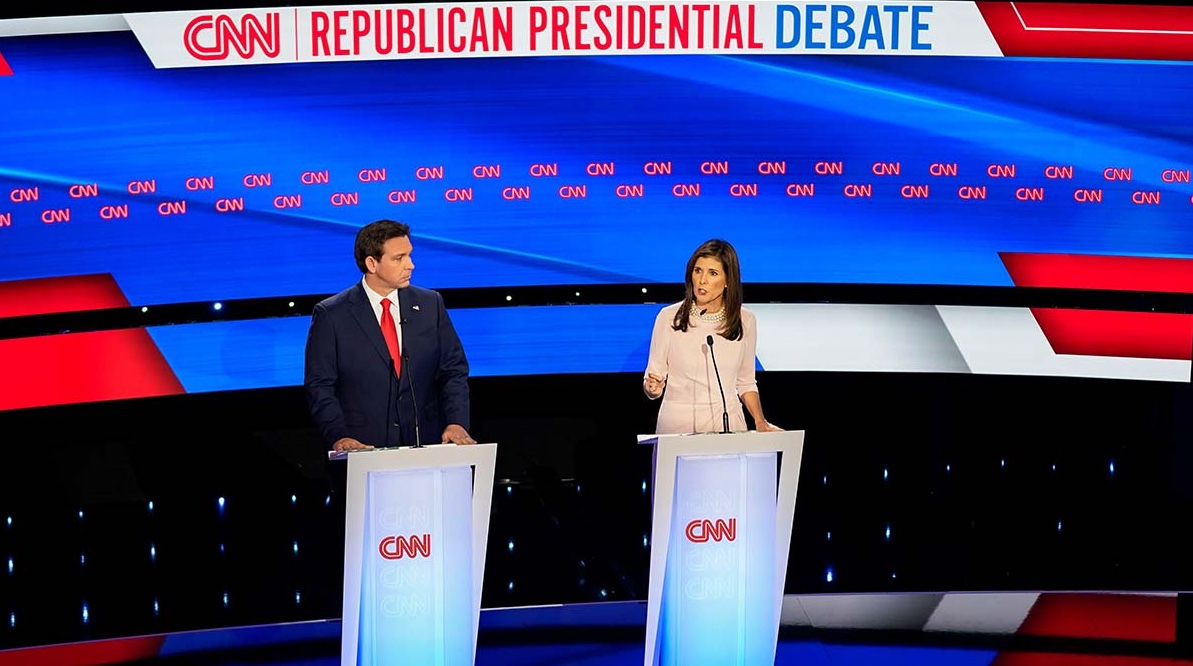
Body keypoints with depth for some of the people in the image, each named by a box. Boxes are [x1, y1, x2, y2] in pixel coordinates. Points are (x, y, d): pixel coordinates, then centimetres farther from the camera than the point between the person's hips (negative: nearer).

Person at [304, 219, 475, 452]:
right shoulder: (331, 315, 0)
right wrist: (338, 437, -15)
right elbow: (319, 386, -1)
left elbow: (453, 370, 9)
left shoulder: (430, 304, 9)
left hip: (425, 445, 3)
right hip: (363, 448, -2)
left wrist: (457, 423, -6)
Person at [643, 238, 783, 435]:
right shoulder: (669, 317, -2)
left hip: (728, 422, 1)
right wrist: (652, 388, -18)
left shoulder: (745, 321, 4)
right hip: (677, 424, -1)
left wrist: (760, 422, 1)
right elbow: (652, 378, 3)